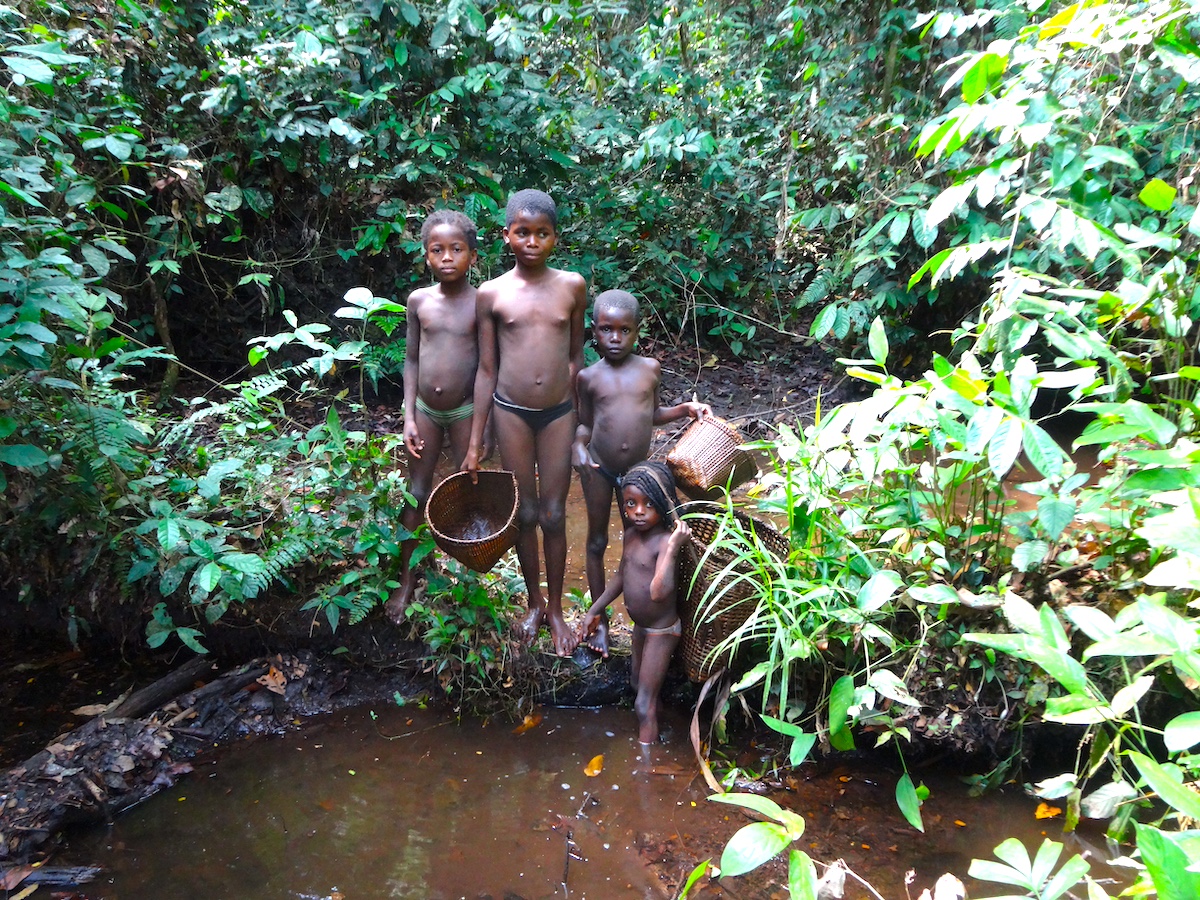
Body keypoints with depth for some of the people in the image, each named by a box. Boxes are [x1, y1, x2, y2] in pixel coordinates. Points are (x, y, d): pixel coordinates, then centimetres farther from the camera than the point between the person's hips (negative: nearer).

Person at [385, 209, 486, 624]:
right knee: (416, 495, 8)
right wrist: (409, 416, -2)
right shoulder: (418, 300, -2)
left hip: (465, 410, -2)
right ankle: (406, 583, 20)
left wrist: (484, 428, -9)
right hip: (425, 409, 3)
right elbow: (411, 359, 3)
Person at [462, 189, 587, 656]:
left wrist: (584, 421, 10)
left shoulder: (572, 286, -2)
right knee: (525, 513, 10)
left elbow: (575, 356, 7)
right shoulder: (491, 294, -4)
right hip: (511, 411, 0)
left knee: (554, 515, 7)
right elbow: (486, 370, 0)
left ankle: (556, 609, 25)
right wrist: (475, 443, 1)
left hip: (559, 411, 0)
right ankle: (534, 602, 31)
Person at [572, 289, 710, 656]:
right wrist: (578, 446, -16)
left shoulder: (650, 368, -2)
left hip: (637, 469, 1)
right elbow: (585, 423, 3)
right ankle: (600, 620, 24)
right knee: (597, 542, 10)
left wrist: (685, 409, -1)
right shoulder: (589, 377, -7)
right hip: (599, 468, -1)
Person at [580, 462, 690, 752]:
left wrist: (672, 548, -48)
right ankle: (657, 709, 58)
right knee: (639, 680, 32)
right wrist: (595, 610, 14)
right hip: (641, 626, 8)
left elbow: (659, 592, -45)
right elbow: (621, 576, 11)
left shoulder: (665, 541, -30)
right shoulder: (631, 535, -5)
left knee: (643, 705, -1)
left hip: (661, 630, -8)